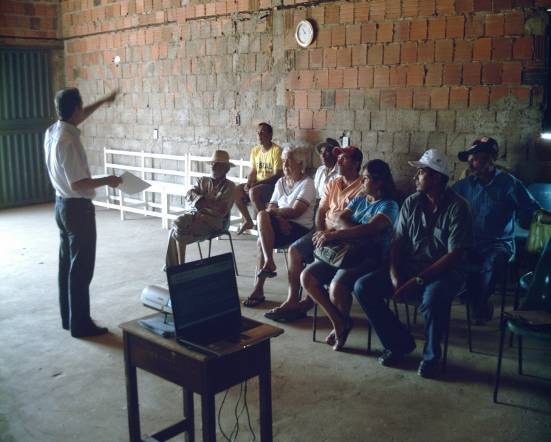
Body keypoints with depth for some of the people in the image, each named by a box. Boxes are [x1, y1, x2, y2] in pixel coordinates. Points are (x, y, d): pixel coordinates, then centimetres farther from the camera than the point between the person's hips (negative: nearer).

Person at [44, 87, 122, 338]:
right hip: (77, 207, -10)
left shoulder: (52, 132, 4)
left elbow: (78, 118, 26)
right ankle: (80, 324, 5)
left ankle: (68, 318, 25)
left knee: (67, 263, 15)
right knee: (81, 267, -2)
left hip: (62, 204, 10)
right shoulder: (68, 141, -24)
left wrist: (103, 102, 33)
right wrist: (107, 181, -12)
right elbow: (78, 185, -25)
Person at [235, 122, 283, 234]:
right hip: (257, 184, 7)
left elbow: (277, 175, -18)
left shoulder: (276, 150, -13)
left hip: (272, 185, -7)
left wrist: (257, 183, -23)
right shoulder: (255, 150, 8)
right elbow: (253, 171, 12)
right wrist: (249, 183, -10)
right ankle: (247, 221, 3)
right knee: (236, 191, -12)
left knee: (253, 192, -34)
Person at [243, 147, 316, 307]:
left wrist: (275, 211, -6)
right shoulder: (280, 182, 18)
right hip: (282, 225, 6)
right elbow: (271, 207, 9)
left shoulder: (307, 184, -3)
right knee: (263, 215, -27)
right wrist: (279, 218, -11)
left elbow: (295, 211, -14)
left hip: (300, 228, -6)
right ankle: (268, 263, -26)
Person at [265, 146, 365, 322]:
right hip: (325, 231, 7)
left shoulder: (362, 187, -7)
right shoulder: (333, 184, 17)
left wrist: (332, 232, -20)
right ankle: (292, 299, -11)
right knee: (294, 249, -12)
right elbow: (321, 210, 13)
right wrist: (320, 231, -3)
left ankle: (307, 303, -14)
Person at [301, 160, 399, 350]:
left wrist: (334, 234, -25)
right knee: (307, 277, -13)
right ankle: (338, 322, -2)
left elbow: (369, 229, -21)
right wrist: (359, 231, -15)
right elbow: (341, 220, 6)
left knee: (337, 286, -33)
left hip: (369, 258, -7)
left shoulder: (389, 206, -4)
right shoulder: (359, 200, 19)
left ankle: (344, 321, 2)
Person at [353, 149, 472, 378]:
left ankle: (431, 355, -8)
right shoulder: (411, 202, 6)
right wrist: (394, 275, -12)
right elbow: (398, 242, 6)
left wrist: (417, 280, -22)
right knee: (363, 287, -13)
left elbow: (454, 255, -16)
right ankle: (399, 342, 4)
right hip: (408, 268, 6)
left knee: (433, 299, -39)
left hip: (443, 272, -5)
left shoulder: (457, 207, -11)